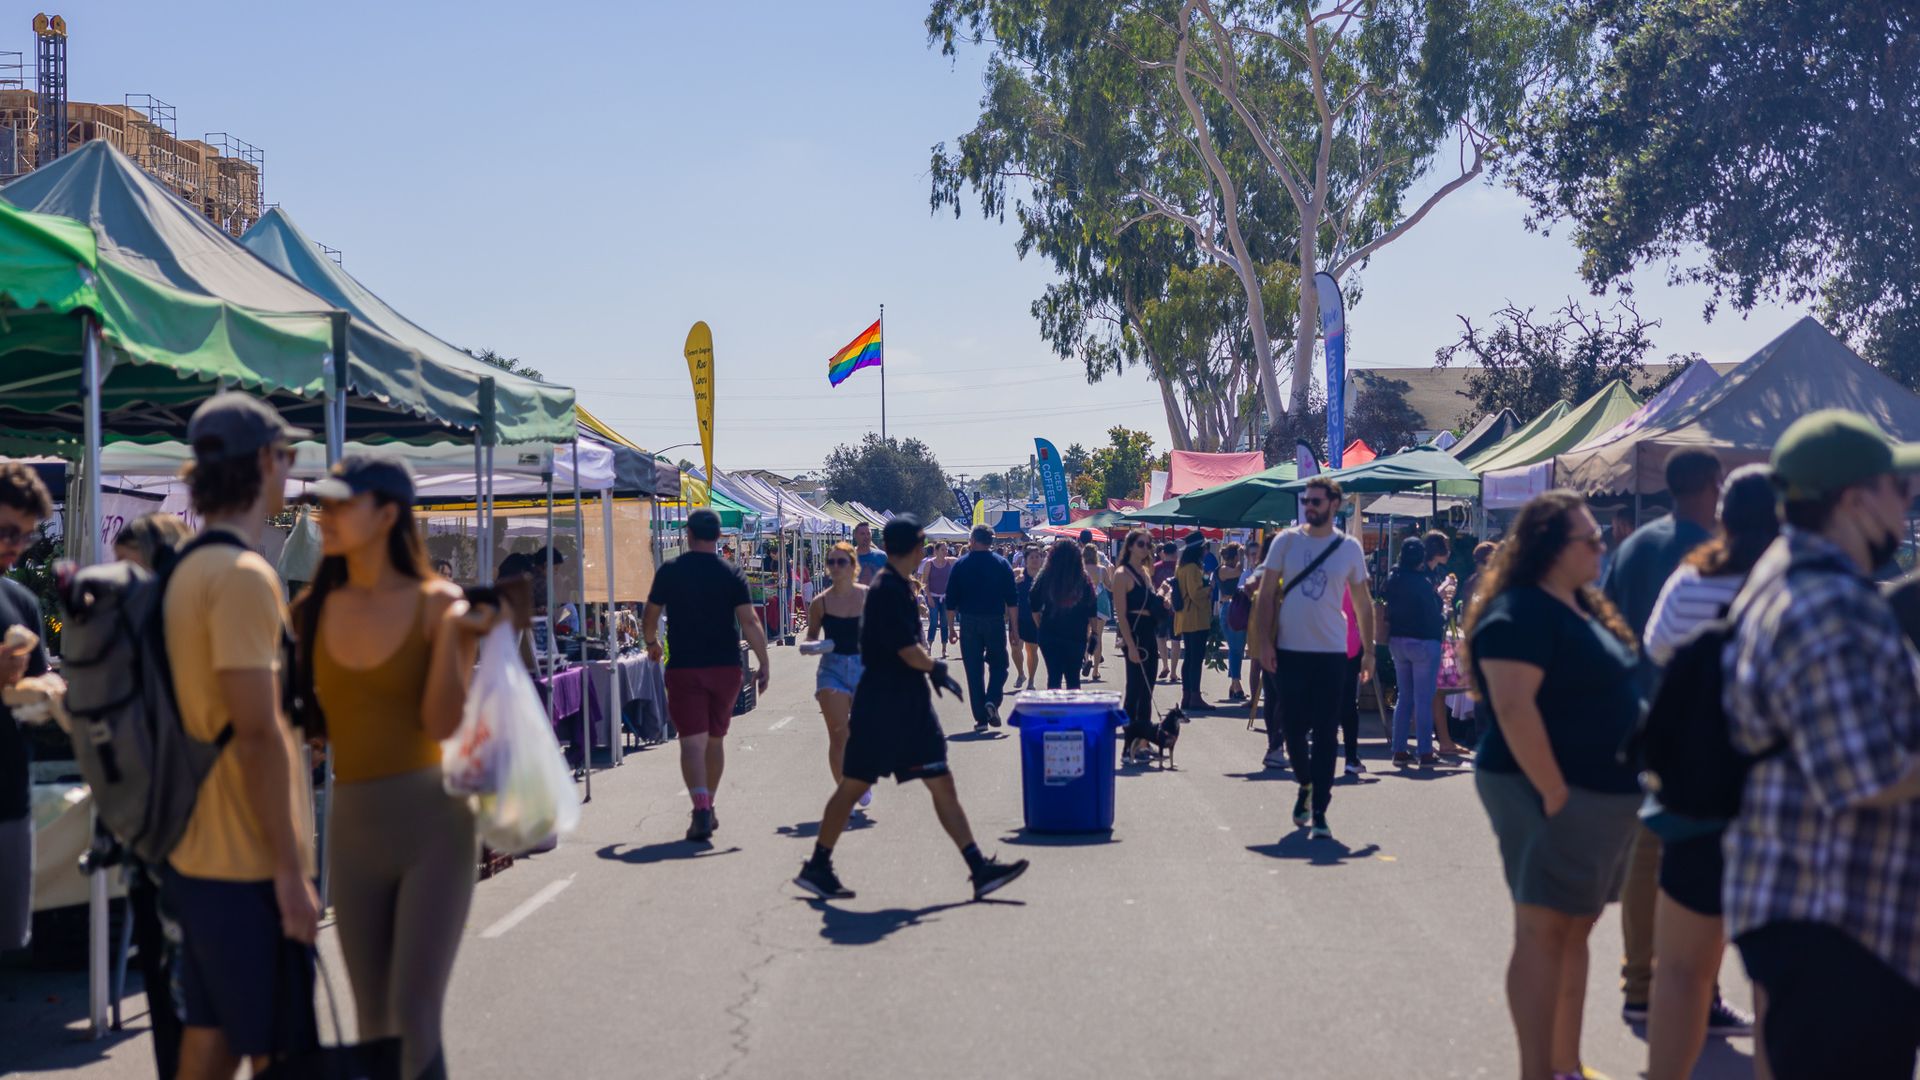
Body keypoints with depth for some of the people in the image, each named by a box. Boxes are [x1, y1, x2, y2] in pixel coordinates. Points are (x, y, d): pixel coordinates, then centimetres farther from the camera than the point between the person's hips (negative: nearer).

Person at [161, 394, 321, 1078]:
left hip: (195, 858, 9)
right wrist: (289, 869, -18)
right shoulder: (245, 576, -17)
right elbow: (256, 734, -21)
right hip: (250, 867, -9)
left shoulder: (187, 571, 12)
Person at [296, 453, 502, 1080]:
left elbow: (442, 725, -11)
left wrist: (452, 631, -17)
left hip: (433, 821, -4)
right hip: (352, 826, 4)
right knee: (373, 1022, 12)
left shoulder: (438, 602, -6)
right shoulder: (314, 609, 5)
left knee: (414, 1017, -10)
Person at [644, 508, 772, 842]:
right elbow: (750, 621, -8)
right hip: (725, 667, 2)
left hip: (684, 668, -2)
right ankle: (708, 808, 27)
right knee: (715, 740, 17)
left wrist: (651, 643, 29)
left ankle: (701, 810, -24)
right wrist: (763, 665, -3)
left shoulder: (669, 571, -1)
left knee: (692, 741, -6)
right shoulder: (731, 573, -1)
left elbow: (649, 617, 9)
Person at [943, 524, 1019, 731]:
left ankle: (980, 717, 5)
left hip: (969, 622, 0)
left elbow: (951, 600, 1)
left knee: (974, 670, 6)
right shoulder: (1002, 564, 1)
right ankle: (992, 701, -11)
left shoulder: (960, 565, 1)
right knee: (998, 665, 14)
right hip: (995, 621, 0)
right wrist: (1014, 630, 1)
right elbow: (1012, 600, -2)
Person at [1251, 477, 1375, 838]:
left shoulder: (1349, 548, 3)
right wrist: (1263, 642, -5)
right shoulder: (1286, 541, 2)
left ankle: (1320, 814, 3)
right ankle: (1306, 785, 33)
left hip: (1332, 653, 0)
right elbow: (1267, 594, 3)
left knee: (1325, 734, -1)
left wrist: (1368, 649, 8)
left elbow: (1363, 602, 12)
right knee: (1292, 729, 5)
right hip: (1289, 651, 1)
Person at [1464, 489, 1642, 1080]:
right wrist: (1555, 793, -25)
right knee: (1543, 930, -5)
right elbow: (1513, 707, -25)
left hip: (1603, 793, 9)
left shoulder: (1581, 605, 14)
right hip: (1556, 794, -9)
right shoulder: (1519, 614, -16)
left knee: (1576, 929, 14)